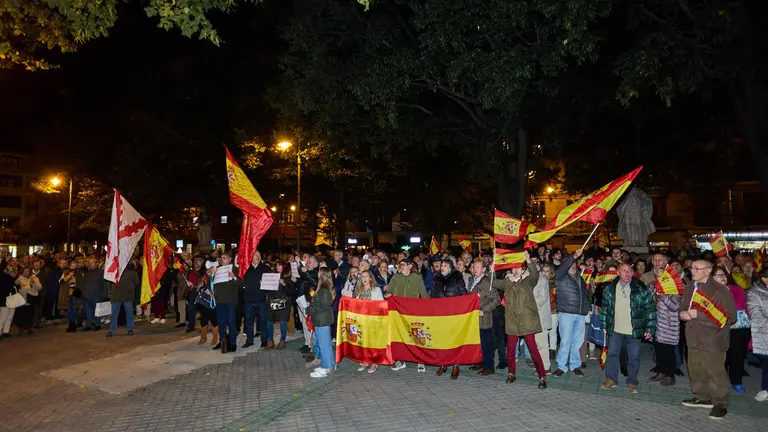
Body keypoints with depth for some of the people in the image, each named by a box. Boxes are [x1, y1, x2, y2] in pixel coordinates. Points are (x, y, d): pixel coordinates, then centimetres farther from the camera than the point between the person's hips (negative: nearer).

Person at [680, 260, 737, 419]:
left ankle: (720, 403, 18)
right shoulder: (690, 288, 9)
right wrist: (683, 314, -2)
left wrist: (699, 315, -21)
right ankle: (702, 398, 32)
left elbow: (730, 316, -18)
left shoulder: (720, 290, -13)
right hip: (694, 338, 7)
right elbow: (684, 307, 23)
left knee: (715, 372, 1)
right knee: (695, 370, 16)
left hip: (712, 339, -7)